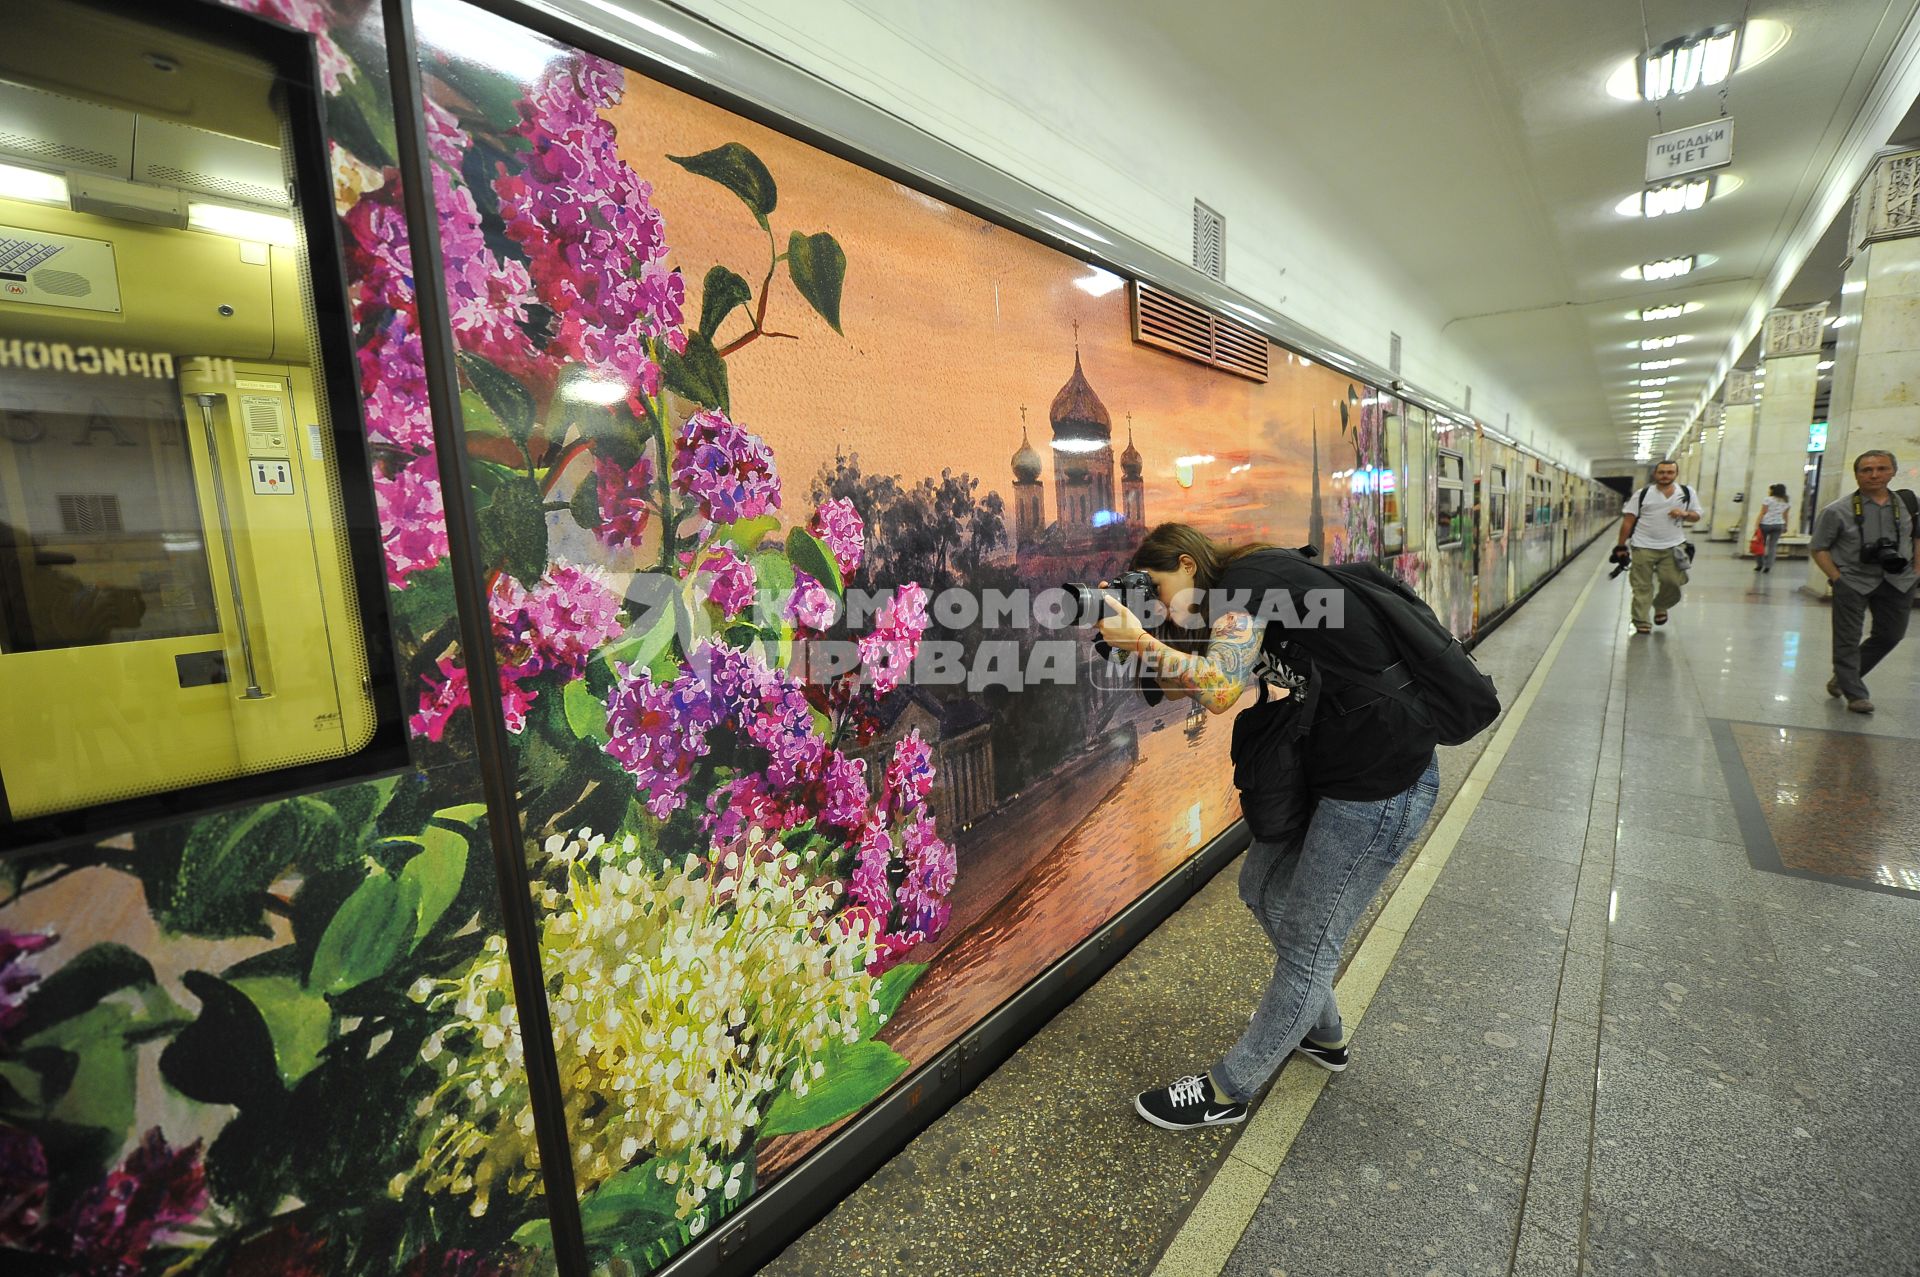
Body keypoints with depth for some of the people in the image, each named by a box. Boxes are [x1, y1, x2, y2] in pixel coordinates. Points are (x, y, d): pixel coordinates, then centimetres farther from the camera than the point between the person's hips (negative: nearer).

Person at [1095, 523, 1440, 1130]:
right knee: (1264, 888, 19)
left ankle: (1227, 1091, 19)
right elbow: (1199, 683, 13)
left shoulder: (1245, 578, -16)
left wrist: (1141, 641, -20)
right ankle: (1322, 1032, 41)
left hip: (1382, 781, -10)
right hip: (1330, 767, 10)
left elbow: (1220, 688, -28)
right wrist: (1138, 644, 2)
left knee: (1308, 940, 3)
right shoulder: (1256, 587, 12)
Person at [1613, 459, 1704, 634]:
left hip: (1673, 547, 2)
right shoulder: (1642, 494, 0)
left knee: (1672, 583, -2)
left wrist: (1685, 514, -10)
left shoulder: (1687, 492, 7)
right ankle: (1641, 624, 7)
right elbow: (1628, 521, -1)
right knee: (1642, 588, 0)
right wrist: (1621, 546, -4)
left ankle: (1660, 607, 29)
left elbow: (1697, 516, 14)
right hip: (1644, 547, -2)